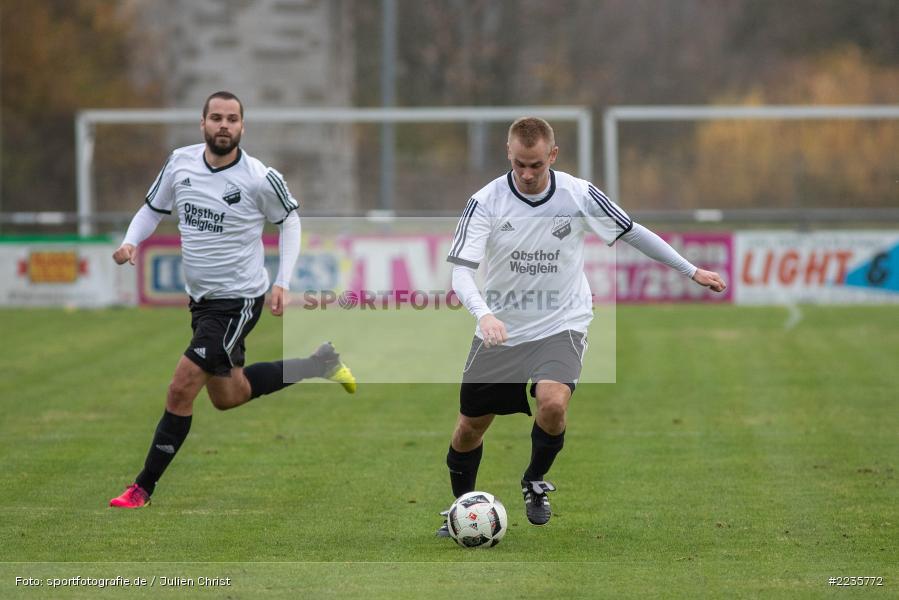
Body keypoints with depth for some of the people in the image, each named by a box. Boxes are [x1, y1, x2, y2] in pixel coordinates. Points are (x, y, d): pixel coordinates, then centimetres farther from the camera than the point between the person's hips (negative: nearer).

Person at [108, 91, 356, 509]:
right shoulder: (180, 163, -4)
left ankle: (144, 488, -2)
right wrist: (131, 242, -10)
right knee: (228, 397, 20)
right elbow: (153, 209, 10)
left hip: (238, 300, -7)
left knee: (181, 390, -14)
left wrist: (282, 282, -7)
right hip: (201, 299, 7)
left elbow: (289, 219, 1)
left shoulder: (260, 179, -16)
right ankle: (320, 364, 38)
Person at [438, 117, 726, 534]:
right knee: (470, 427, 6)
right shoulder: (485, 202, -13)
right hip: (500, 330, 1)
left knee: (552, 403, -28)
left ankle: (535, 483, 0)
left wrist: (691, 271, 11)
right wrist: (484, 314, -39)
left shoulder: (580, 195, -10)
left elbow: (633, 234, 5)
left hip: (561, 325, -1)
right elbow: (461, 272, -19)